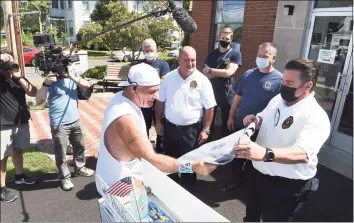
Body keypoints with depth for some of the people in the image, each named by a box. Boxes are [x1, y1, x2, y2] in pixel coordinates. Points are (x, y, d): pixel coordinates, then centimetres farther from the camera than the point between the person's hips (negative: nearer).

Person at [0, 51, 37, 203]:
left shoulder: (18, 78, 7)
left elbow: (33, 93, -5)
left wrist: (19, 77, -16)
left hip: (22, 122, 5)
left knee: (18, 150, 21)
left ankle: (19, 176, 39)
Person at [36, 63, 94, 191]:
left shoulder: (74, 74, 0)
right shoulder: (52, 79, -15)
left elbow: (87, 85, -10)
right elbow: (39, 100, -20)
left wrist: (73, 78, -24)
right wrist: (46, 83, -33)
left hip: (75, 120, 6)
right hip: (59, 124, -5)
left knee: (80, 146, 21)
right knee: (61, 153, 5)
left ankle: (80, 168, 44)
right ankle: (64, 178, 25)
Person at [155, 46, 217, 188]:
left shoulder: (202, 81, -11)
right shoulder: (169, 78, -2)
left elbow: (209, 107, -8)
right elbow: (160, 101, 6)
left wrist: (205, 130, -10)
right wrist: (158, 122, 6)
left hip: (192, 129, -3)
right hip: (170, 127, 3)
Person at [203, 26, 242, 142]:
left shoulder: (235, 54, -2)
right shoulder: (212, 54, 9)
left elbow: (229, 72, -15)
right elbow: (205, 74, 0)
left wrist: (211, 70, -5)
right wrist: (222, 73, -13)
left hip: (226, 92, -3)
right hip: (211, 90, 4)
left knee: (224, 123, 6)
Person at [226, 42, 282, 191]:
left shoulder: (279, 79, -13)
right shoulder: (249, 74, 0)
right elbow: (238, 96, 7)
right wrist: (231, 116, 8)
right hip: (240, 124, 4)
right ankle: (237, 179, 42)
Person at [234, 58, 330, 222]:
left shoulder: (316, 117, -25)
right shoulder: (278, 99, -1)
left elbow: (303, 153, -41)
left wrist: (266, 153, -58)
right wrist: (255, 119, -10)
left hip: (286, 185, -7)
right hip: (257, 172, 7)